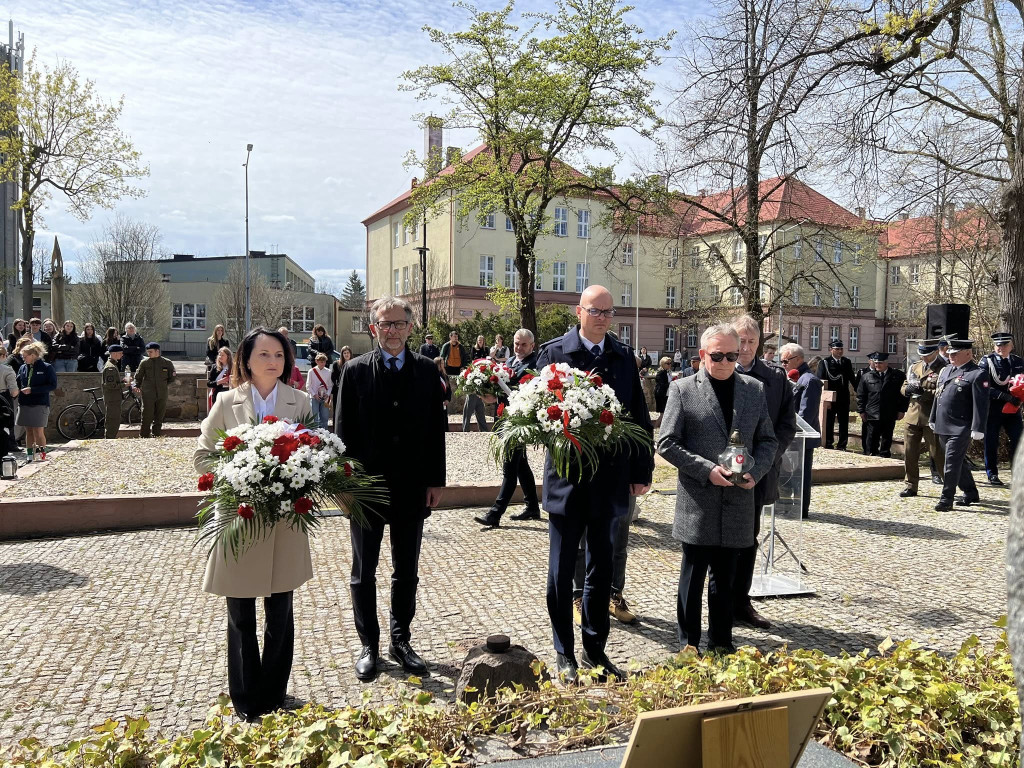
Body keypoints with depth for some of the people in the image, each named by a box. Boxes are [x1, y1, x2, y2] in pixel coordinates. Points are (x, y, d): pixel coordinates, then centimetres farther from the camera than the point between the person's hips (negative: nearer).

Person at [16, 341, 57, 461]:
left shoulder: (46, 368, -6)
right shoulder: (23, 368, 9)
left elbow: (53, 385, -10)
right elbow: (18, 383, 20)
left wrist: (32, 390, -16)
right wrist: (17, 390, -4)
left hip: (39, 405, -5)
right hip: (24, 405, 5)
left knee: (38, 432, -6)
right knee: (28, 431, 10)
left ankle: (42, 454, 5)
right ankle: (29, 456, 16)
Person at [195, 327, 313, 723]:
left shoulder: (300, 402, 1)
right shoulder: (227, 402, 0)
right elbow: (202, 455, 4)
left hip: (285, 520, 1)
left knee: (280, 613, 11)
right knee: (241, 616, 10)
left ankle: (273, 696, 29)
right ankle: (245, 700, 26)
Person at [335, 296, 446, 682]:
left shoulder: (427, 370, 2)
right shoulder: (356, 371, -3)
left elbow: (436, 428, 3)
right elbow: (343, 430, -3)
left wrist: (436, 481, 0)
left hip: (412, 487, 2)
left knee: (407, 572, 13)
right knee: (364, 572, 11)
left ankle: (401, 641, 29)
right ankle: (369, 645, 26)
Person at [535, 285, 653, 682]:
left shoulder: (623, 358, 7)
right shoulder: (554, 352, -4)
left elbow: (640, 417, 8)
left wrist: (641, 471, 5)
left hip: (611, 479, 4)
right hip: (567, 477, -3)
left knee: (602, 568, 14)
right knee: (562, 569, 8)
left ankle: (595, 649, 28)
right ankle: (564, 653, 22)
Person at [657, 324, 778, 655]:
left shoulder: (754, 389, 9)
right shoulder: (683, 389, -3)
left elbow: (768, 440, 13)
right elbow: (666, 443, -6)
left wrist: (756, 471, -6)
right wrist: (707, 469, -15)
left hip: (738, 500, 3)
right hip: (697, 502, -3)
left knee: (726, 577, 14)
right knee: (693, 575, 7)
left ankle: (721, 640, 28)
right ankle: (689, 642, 20)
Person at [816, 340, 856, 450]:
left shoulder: (847, 362, 11)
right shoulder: (824, 363, -4)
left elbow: (852, 378, 18)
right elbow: (820, 382, -8)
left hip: (844, 399, 4)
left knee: (844, 423, 6)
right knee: (828, 423, 3)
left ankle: (842, 446, 14)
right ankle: (828, 445, 13)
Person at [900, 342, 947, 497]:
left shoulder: (944, 369, -6)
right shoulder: (915, 366, 14)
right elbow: (904, 387, 15)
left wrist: (925, 392, -23)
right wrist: (908, 389, -7)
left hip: (932, 418, -6)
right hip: (912, 416, 6)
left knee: (937, 454, 1)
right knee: (909, 453, 8)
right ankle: (911, 486, 18)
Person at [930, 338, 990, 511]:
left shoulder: (978, 373, -10)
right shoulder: (946, 370, 14)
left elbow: (981, 404, -14)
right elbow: (937, 396, 21)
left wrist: (977, 429, -18)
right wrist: (933, 419, 20)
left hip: (961, 429, -8)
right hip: (943, 426, 8)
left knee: (952, 463, -7)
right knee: (957, 462, 17)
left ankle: (946, 500, -1)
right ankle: (971, 493, 32)